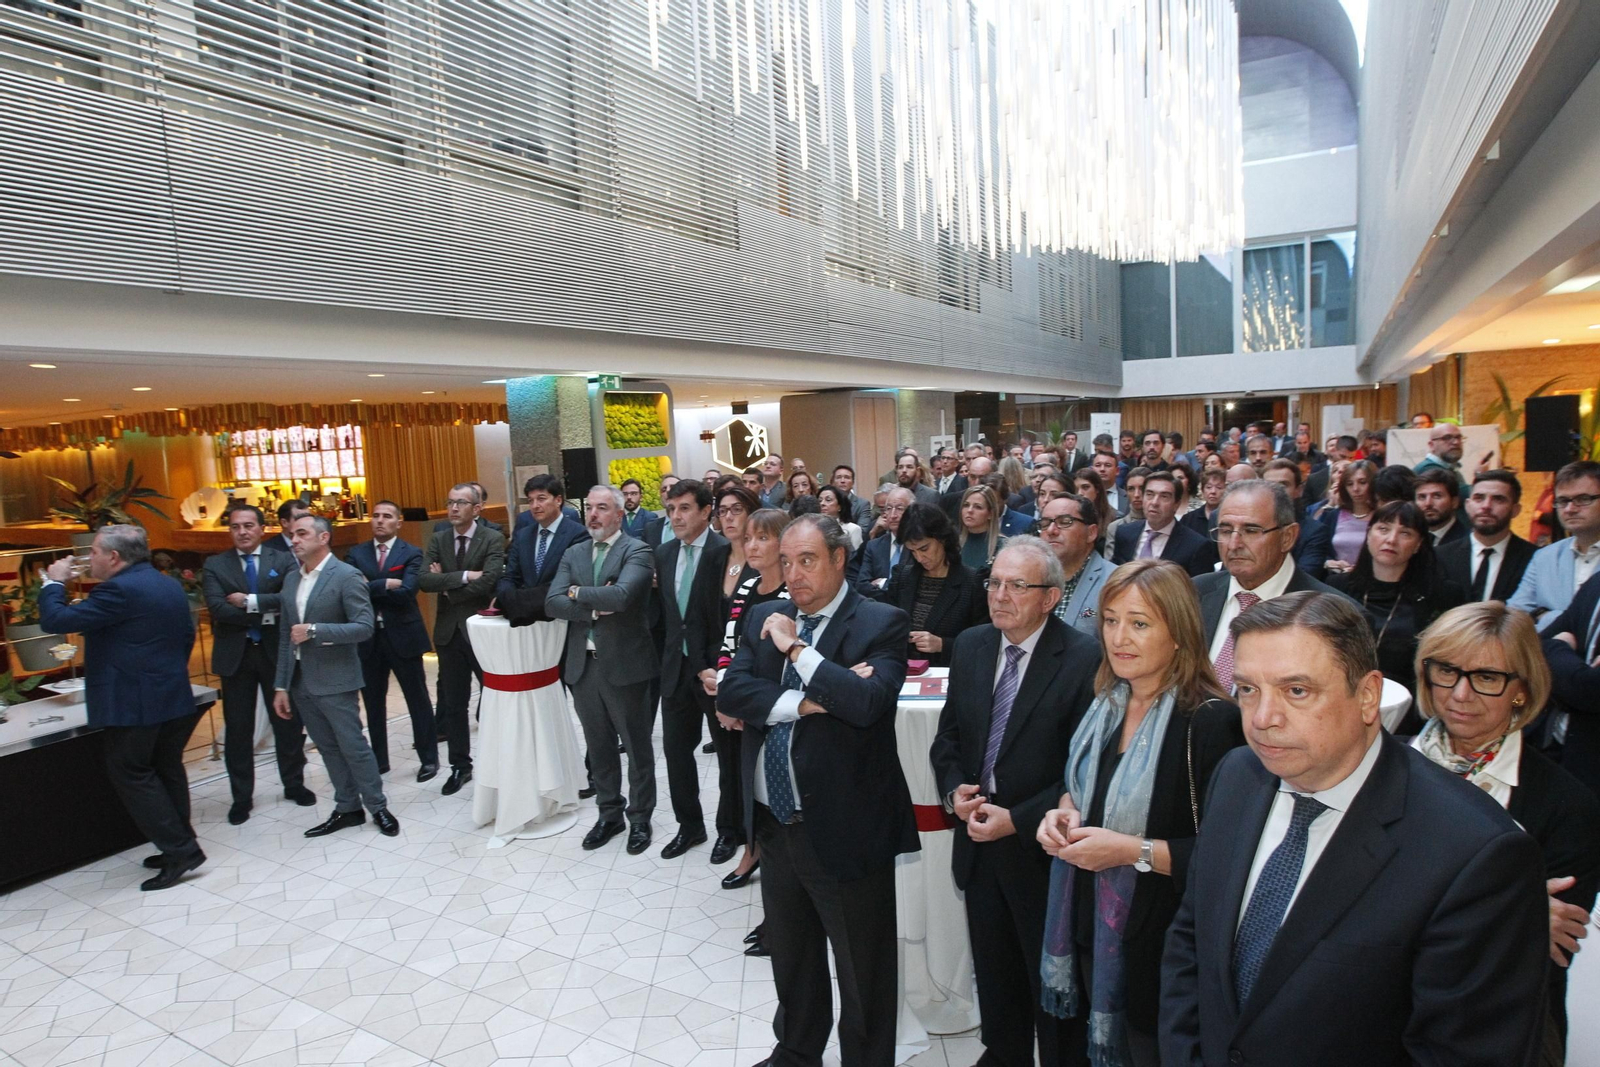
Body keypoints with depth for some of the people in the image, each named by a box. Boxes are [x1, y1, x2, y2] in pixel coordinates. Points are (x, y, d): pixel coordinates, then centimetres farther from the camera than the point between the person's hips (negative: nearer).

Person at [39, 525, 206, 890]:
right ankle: (180, 845, 22)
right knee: (166, 771, 15)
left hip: (132, 703, -8)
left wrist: (54, 582, 0)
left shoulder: (119, 590, -18)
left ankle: (180, 850, -1)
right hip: (172, 697, 9)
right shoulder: (171, 586, 10)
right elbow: (186, 635, 18)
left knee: (130, 775, 1)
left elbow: (55, 620, -16)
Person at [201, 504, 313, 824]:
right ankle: (241, 797, 22)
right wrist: (264, 615, -16)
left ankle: (294, 784, 27)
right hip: (235, 654, 0)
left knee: (288, 722, 9)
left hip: (276, 652, 0)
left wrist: (250, 601, -19)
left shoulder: (283, 561, 0)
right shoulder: (214, 565, 2)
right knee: (238, 729, 8)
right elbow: (217, 608, -12)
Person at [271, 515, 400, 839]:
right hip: (301, 682, 6)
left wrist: (314, 631, -22)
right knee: (328, 749, 14)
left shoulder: (347, 575, -11)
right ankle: (347, 808, 26)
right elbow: (285, 637, 11)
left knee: (353, 747, 2)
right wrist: (281, 686, 9)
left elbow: (364, 627, -17)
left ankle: (378, 807, 18)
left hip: (334, 681, -6)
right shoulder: (291, 578, 9)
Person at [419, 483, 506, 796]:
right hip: (449, 631, 4)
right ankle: (460, 766, 25)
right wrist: (463, 576, -20)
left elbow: (487, 581, -22)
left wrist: (446, 586, -12)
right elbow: (423, 580, -9)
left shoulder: (492, 539, -8)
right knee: (452, 704, 12)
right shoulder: (437, 540, 6)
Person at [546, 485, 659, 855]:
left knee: (637, 746, 9)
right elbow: (552, 603, -2)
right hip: (582, 664, 5)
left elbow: (622, 595, -26)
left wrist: (578, 593, -12)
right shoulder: (572, 553, 9)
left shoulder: (637, 551, -9)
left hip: (625, 663, -5)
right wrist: (595, 607, -16)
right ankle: (610, 814, 33)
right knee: (598, 747, 17)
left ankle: (640, 818, 26)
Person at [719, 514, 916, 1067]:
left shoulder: (881, 623, -12)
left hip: (843, 829, -6)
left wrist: (797, 648, -21)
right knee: (789, 956, 27)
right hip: (773, 823, 6)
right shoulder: (764, 618, 4)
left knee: (862, 971, 13)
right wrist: (806, 702, -20)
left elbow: (869, 701, -28)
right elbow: (731, 691, -8)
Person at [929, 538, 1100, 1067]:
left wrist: (1018, 820, -19)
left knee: (1050, 981, 14)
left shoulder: (1085, 659, -17)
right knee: (994, 972, 23)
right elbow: (948, 734, 10)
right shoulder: (969, 646, 1)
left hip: (1040, 849, -5)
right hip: (978, 843, 5)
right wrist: (954, 789, -7)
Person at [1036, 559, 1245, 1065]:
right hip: (1089, 926, 6)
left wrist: (1134, 851, -25)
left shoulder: (1211, 721, -21)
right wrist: (1063, 812, -6)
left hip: (1160, 945, -6)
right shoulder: (1104, 705, 0)